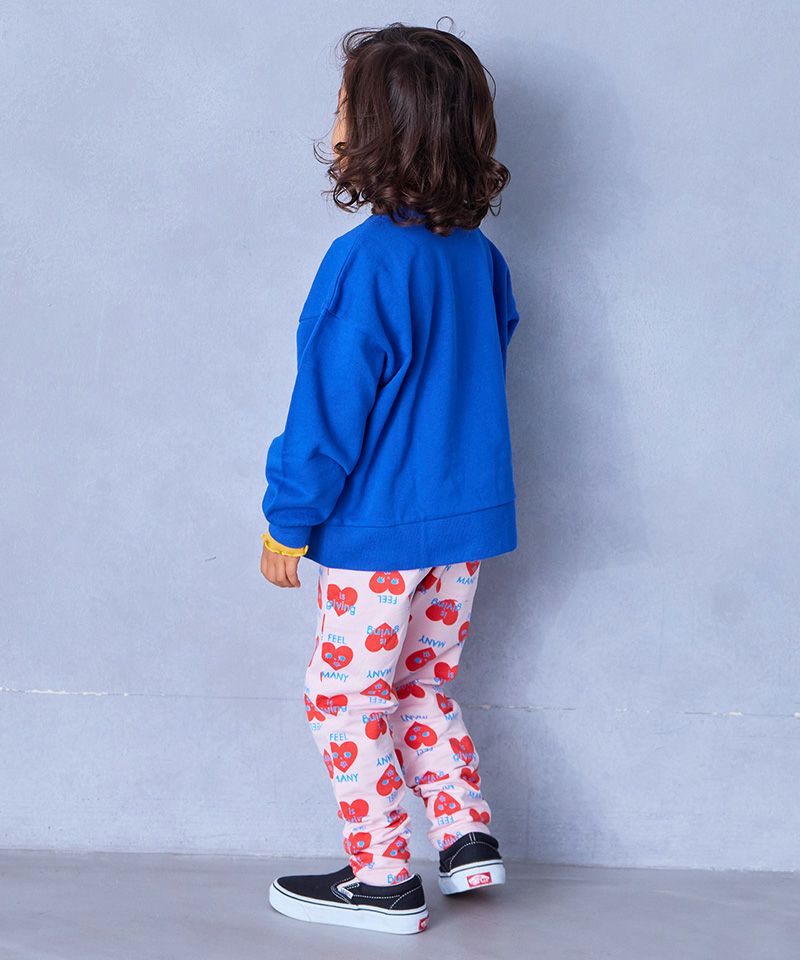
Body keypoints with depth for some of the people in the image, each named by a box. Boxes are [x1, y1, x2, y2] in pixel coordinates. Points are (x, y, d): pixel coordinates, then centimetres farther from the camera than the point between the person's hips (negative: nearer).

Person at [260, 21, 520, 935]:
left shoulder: (363, 261, -20)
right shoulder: (481, 258, 3)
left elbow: (328, 413, -17)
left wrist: (289, 523, -7)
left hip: (377, 528, -7)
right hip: (470, 520, 7)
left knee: (348, 698, 7)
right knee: (421, 684, 22)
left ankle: (383, 880, 12)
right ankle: (466, 834, 20)